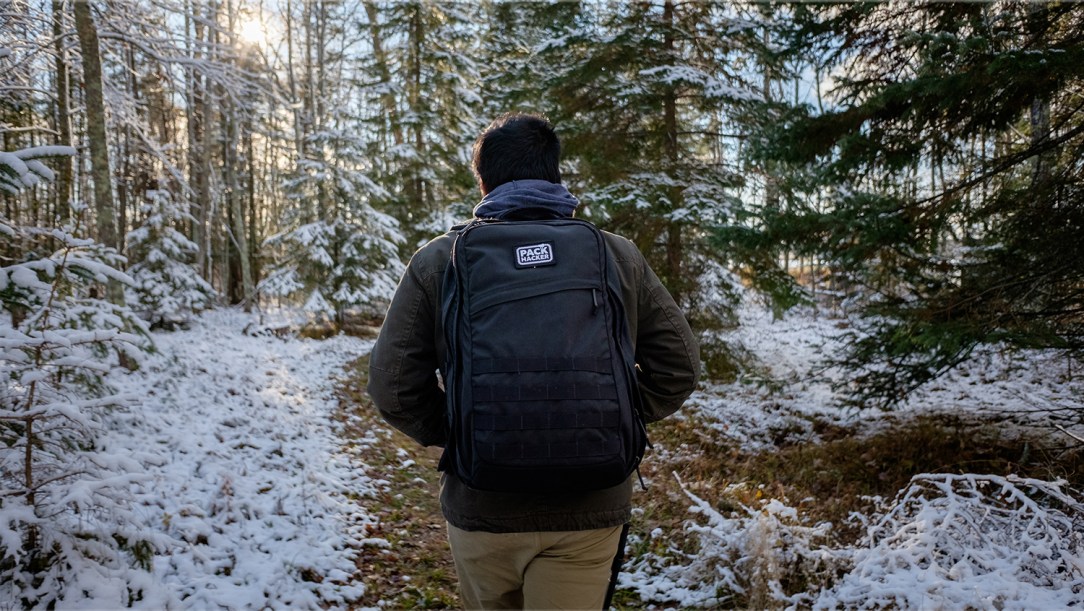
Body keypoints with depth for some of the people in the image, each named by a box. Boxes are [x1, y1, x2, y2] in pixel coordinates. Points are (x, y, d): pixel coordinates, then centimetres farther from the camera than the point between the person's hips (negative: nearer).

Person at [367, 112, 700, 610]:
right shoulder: (619, 257, -1)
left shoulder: (438, 261, -4)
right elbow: (678, 364, 1)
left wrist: (450, 434, 7)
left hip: (480, 508, 1)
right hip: (589, 512, 0)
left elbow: (392, 385, -7)